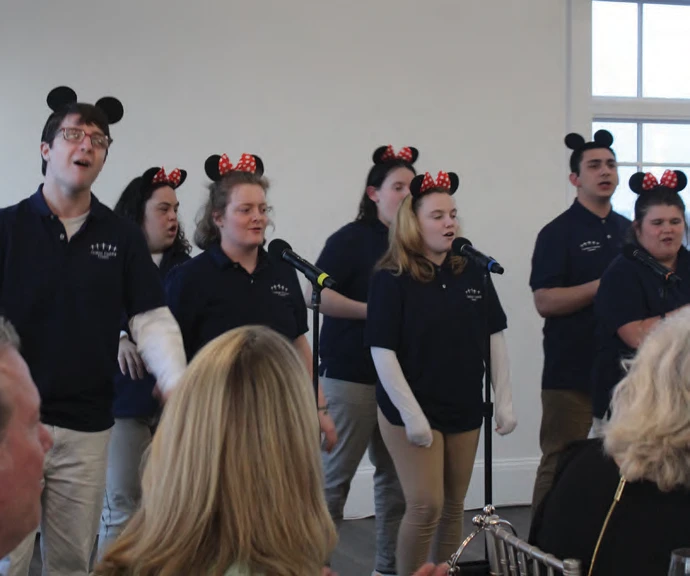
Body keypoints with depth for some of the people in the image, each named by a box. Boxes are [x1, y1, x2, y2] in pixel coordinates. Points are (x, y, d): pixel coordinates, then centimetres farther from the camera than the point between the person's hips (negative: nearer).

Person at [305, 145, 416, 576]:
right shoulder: (352, 239, -7)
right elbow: (314, 295, -16)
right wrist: (375, 311, -17)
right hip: (352, 375, -6)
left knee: (396, 475, 9)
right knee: (335, 476, -1)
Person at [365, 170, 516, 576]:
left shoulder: (471, 272, 2)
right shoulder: (391, 279, -12)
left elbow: (495, 337, 8)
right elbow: (382, 352, -14)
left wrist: (505, 400, 4)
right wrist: (410, 413, -17)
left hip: (465, 409, 5)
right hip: (414, 412, -5)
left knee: (454, 507, 12)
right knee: (426, 507, -8)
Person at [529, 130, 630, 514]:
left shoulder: (629, 231, 13)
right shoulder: (559, 233, -4)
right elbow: (545, 302, -12)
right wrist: (605, 285, -18)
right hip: (572, 371, -5)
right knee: (560, 466, -1)